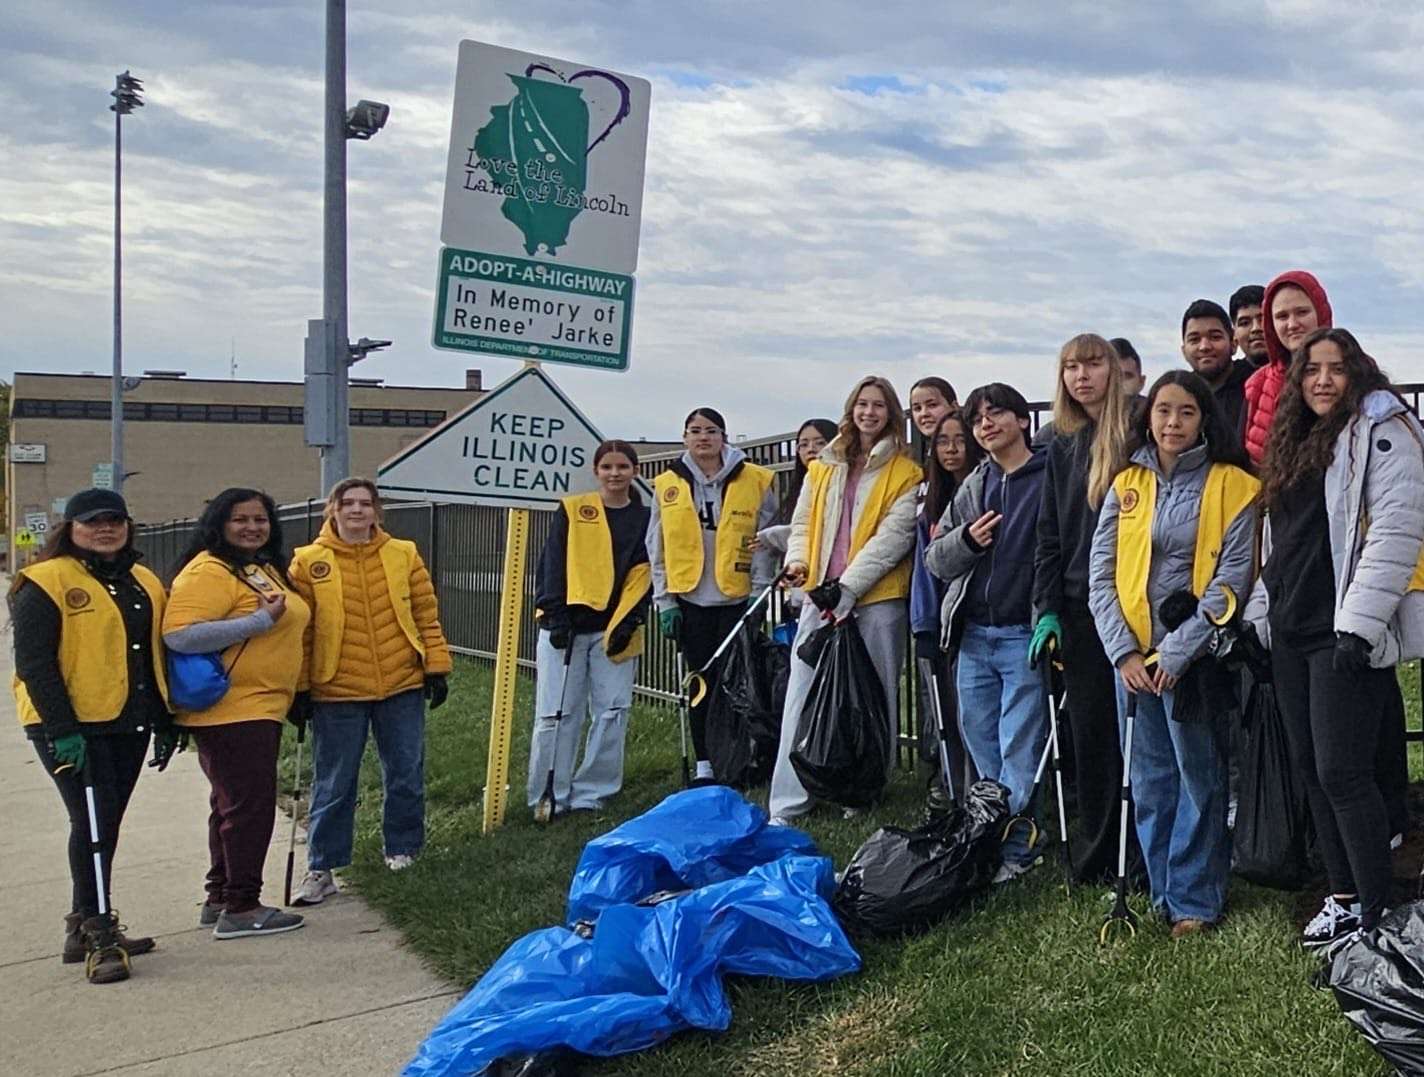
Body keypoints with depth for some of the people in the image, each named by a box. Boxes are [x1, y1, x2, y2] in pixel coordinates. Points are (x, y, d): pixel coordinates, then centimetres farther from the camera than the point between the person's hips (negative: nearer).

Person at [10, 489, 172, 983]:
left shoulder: (144, 584, 13)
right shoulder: (46, 584, -7)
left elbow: (157, 657, 18)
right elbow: (33, 663, -13)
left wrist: (165, 724, 14)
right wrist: (62, 730, -20)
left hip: (127, 725, 7)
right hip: (69, 727, -7)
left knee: (104, 827, 12)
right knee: (93, 824, -10)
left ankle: (86, 928, 23)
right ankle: (98, 935, -1)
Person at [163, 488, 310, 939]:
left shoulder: (266, 568, 14)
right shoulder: (209, 572, -15)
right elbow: (178, 635, -27)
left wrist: (297, 693, 21)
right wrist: (260, 621, -26)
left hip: (262, 708, 10)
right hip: (230, 711, -10)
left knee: (233, 804, 17)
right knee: (250, 805, -6)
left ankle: (219, 898, 28)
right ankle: (240, 908, 3)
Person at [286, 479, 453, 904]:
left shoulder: (404, 555, 4)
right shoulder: (308, 563, -1)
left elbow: (427, 615, 6)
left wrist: (436, 667, 2)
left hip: (402, 687, 2)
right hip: (337, 693, -2)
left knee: (406, 776, 12)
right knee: (333, 785, 6)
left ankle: (403, 853, 29)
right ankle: (320, 868, 17)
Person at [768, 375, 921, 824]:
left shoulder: (906, 473, 1)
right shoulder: (824, 467, 15)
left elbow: (894, 535, -8)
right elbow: (803, 522, 19)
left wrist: (848, 587, -15)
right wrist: (797, 561, -2)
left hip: (876, 599, -3)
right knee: (804, 696, -1)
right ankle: (787, 803, 1)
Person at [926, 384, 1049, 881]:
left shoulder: (1051, 478, -4)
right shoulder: (973, 487, 15)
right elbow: (936, 559, 13)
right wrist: (967, 539, -8)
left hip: (1025, 635, -6)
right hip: (974, 635, 6)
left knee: (1019, 750, -1)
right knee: (981, 743, 12)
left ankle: (1013, 847, 7)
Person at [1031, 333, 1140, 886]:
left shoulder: (1139, 437, -2)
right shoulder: (1062, 449, 14)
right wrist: (1047, 609, 5)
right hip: (1079, 609, 5)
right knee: (1091, 732, 8)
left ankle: (1142, 856, 9)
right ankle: (1096, 854, 17)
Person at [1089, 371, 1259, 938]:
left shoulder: (1231, 485, -3)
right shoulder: (1126, 485, 8)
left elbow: (1232, 578, -8)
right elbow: (1101, 576, 5)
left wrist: (1177, 652, -13)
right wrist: (1124, 652, -6)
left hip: (1193, 656, -3)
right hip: (1132, 655, 4)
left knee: (1199, 779, 3)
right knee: (1149, 781, 10)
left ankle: (1195, 899, 14)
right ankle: (1160, 893, 22)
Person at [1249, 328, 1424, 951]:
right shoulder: (1296, 443, 18)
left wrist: (1358, 625, -21)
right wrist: (1260, 618, 16)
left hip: (1346, 635, -8)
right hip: (1292, 633, 8)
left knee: (1342, 771, -8)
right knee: (1310, 767, 11)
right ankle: (1343, 896, 22)